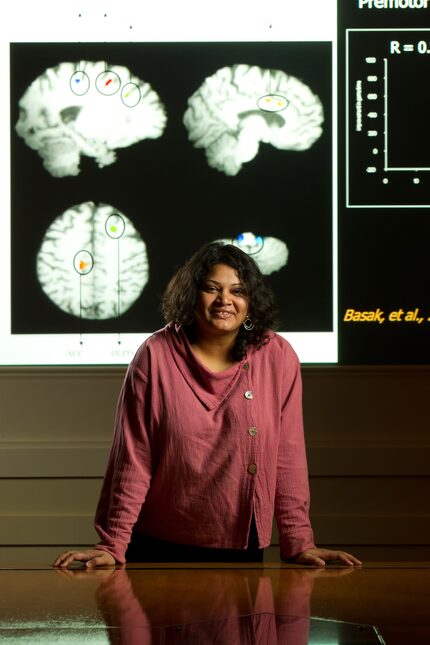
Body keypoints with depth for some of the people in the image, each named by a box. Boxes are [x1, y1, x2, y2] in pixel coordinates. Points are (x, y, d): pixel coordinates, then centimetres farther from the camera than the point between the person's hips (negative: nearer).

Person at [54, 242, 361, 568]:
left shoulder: (278, 357, -8)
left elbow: (288, 457, -5)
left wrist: (299, 542, -7)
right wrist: (113, 546, -12)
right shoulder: (156, 356, -11)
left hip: (242, 547, 1)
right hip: (158, 546, -1)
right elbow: (132, 458, -10)